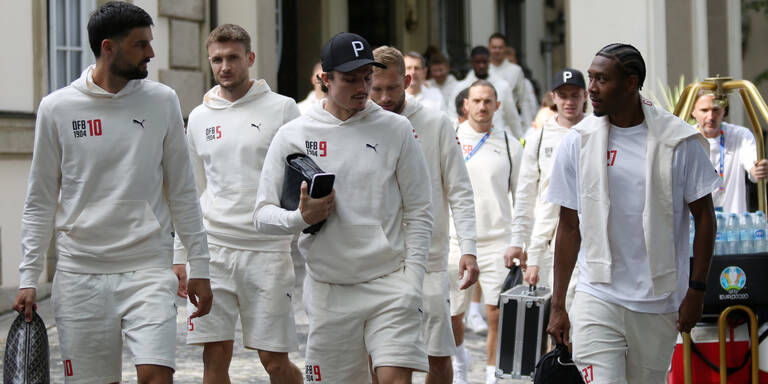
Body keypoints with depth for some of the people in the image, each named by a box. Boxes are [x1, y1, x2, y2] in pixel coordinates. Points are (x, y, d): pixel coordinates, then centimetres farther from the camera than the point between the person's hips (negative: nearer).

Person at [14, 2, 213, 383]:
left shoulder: (161, 101, 4)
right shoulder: (56, 108, 1)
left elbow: (181, 192, 8)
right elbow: (40, 202, 7)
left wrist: (199, 266, 5)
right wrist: (28, 278, 2)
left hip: (148, 269, 0)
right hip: (79, 274, 0)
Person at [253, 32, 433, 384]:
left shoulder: (395, 129, 4)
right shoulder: (292, 136, 4)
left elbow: (418, 212, 6)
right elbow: (263, 214, 5)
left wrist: (412, 282, -3)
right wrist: (300, 218, -16)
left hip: (390, 281, -1)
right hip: (328, 288, 1)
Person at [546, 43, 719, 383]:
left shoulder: (679, 141, -3)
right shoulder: (577, 141, 1)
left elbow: (704, 216, 4)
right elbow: (569, 226, 7)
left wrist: (696, 290, -2)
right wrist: (557, 306, 6)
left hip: (659, 305, 0)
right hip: (597, 300, 0)